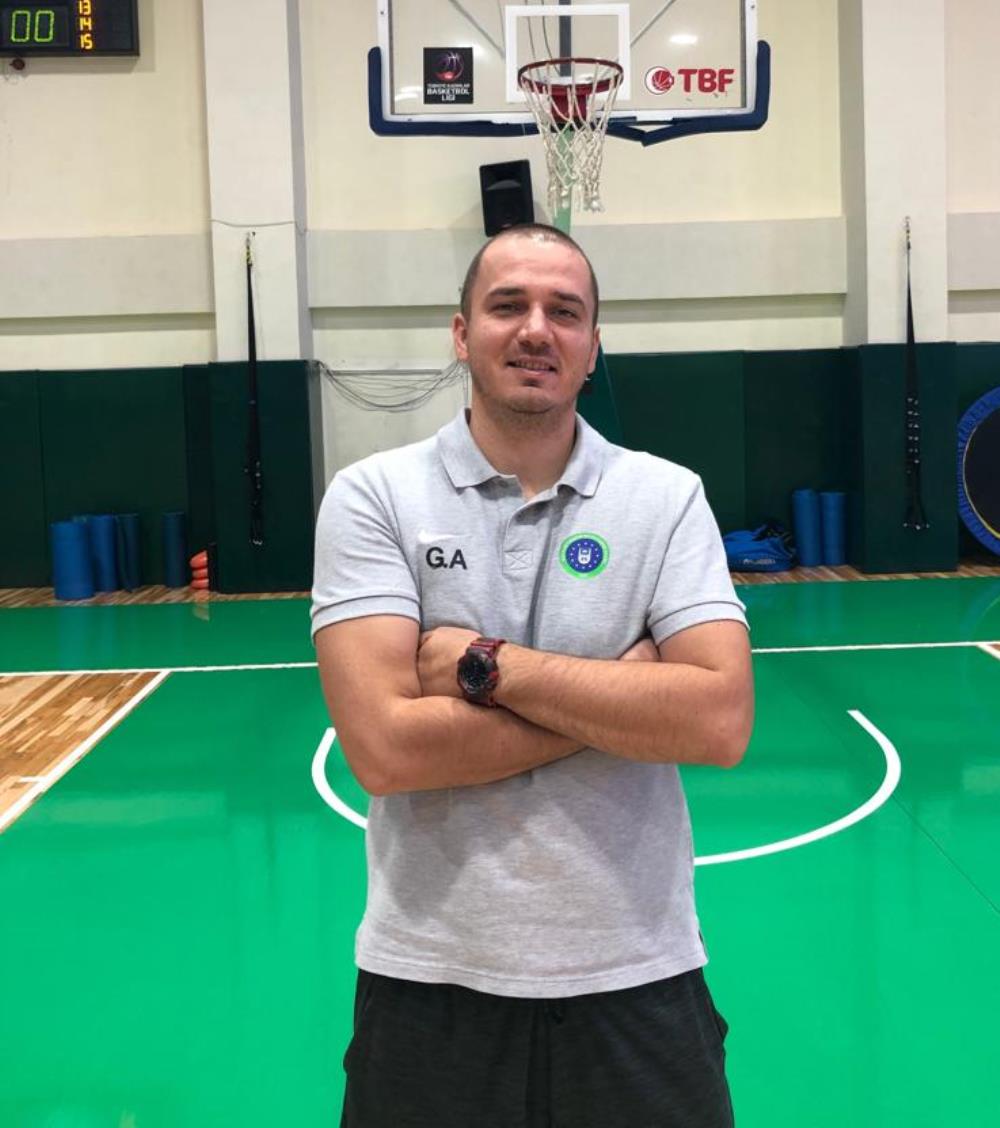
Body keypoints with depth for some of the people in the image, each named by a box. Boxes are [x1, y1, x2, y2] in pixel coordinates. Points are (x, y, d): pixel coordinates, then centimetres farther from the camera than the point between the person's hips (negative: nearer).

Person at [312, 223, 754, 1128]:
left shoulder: (668, 497, -3)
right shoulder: (372, 496, -7)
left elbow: (721, 722, -16)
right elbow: (384, 747, -17)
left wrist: (484, 664, -18)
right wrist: (623, 692, -15)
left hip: (636, 976, 1)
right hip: (430, 979, 0)